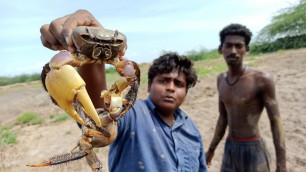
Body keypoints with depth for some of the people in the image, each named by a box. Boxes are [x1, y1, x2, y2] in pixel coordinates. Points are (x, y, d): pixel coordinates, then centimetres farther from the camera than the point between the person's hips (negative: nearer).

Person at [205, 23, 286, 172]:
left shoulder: (262, 79, -17)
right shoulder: (221, 79, 0)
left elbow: (275, 122, -13)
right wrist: (211, 149, 15)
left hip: (253, 149, -5)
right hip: (229, 147, 5)